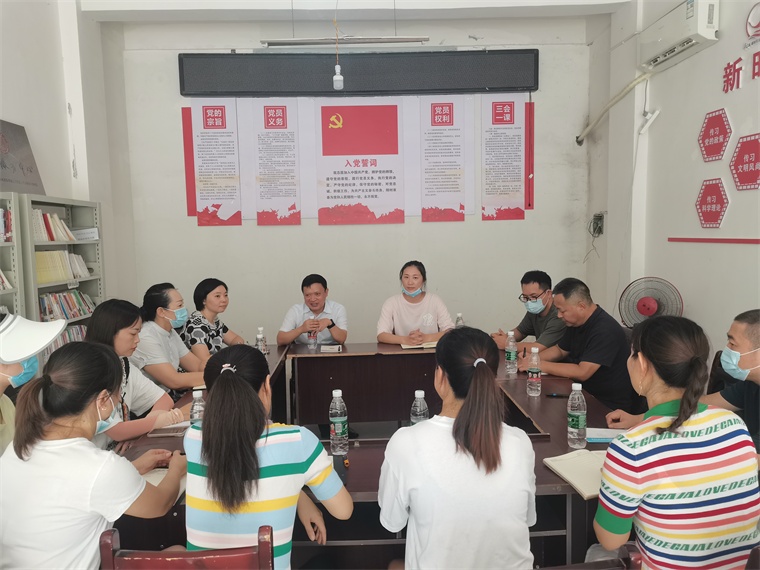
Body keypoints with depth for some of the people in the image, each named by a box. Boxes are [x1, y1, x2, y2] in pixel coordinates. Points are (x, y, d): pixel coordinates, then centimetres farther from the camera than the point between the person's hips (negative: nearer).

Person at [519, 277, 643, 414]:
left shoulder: (605, 330, -25)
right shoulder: (575, 323, 3)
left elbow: (582, 373, -30)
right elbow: (560, 350, 17)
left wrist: (540, 365, -24)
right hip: (590, 394, 8)